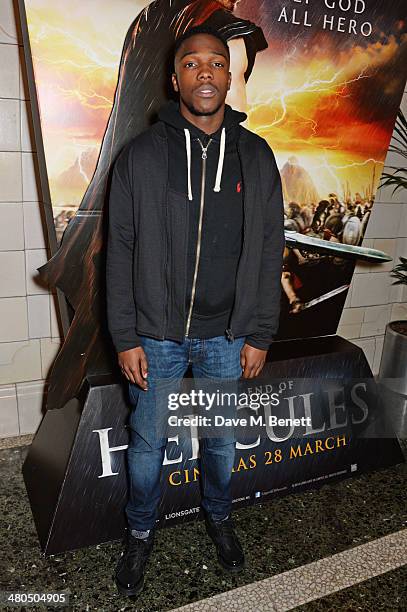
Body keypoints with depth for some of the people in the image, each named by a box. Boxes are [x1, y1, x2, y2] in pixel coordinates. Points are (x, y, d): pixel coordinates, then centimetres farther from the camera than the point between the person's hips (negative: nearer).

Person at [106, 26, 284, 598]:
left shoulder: (257, 156, 1)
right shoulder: (141, 155, -4)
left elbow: (269, 253, 2)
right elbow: (121, 252, -3)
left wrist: (260, 336, -1)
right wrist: (125, 338, -6)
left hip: (228, 336, 2)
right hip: (156, 336, -1)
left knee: (222, 440, 18)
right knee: (147, 443, 13)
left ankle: (219, 517, 46)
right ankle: (141, 533, 40)